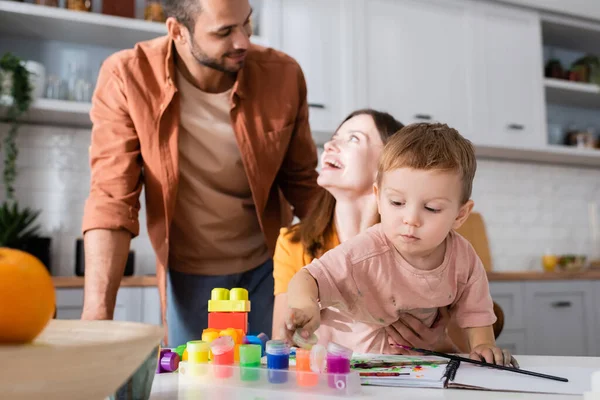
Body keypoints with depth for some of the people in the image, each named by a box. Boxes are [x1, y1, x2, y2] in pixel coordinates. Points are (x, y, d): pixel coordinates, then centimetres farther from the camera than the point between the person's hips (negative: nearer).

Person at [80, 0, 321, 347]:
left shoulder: (284, 75, -14)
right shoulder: (126, 78, -19)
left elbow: (303, 182, -3)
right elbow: (112, 199, -20)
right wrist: (97, 309, -28)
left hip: (269, 268, 2)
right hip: (187, 274, -1)